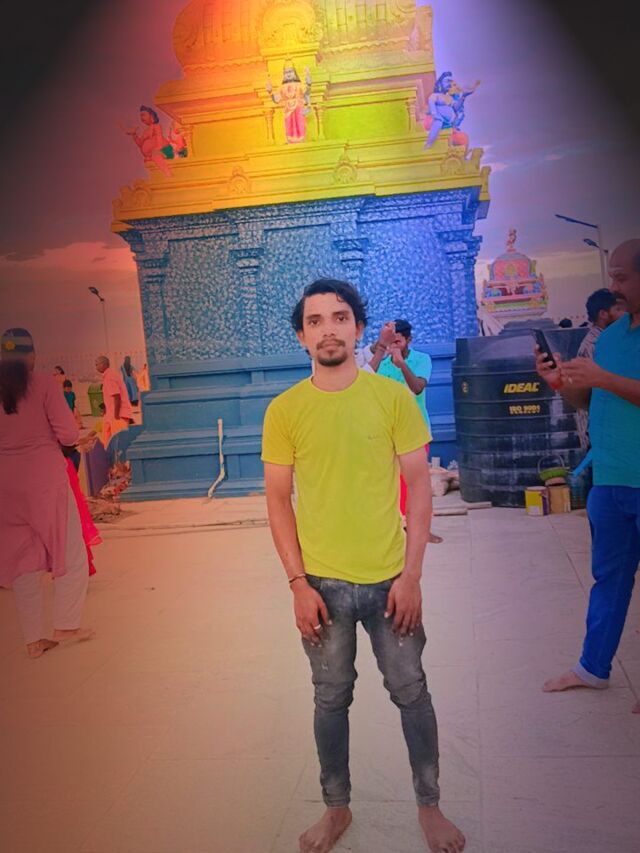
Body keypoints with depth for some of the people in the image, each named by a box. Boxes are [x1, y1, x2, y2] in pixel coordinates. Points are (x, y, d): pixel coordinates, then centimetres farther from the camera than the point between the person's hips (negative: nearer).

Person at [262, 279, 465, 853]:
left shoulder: (393, 397, -6)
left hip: (389, 579, 0)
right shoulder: (284, 410, -4)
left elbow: (419, 486, -3)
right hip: (323, 584, 1)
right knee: (332, 699, 15)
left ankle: (429, 806, 35)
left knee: (411, 693, 13)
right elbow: (278, 499, 0)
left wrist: (411, 574, -8)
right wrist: (298, 582, -6)